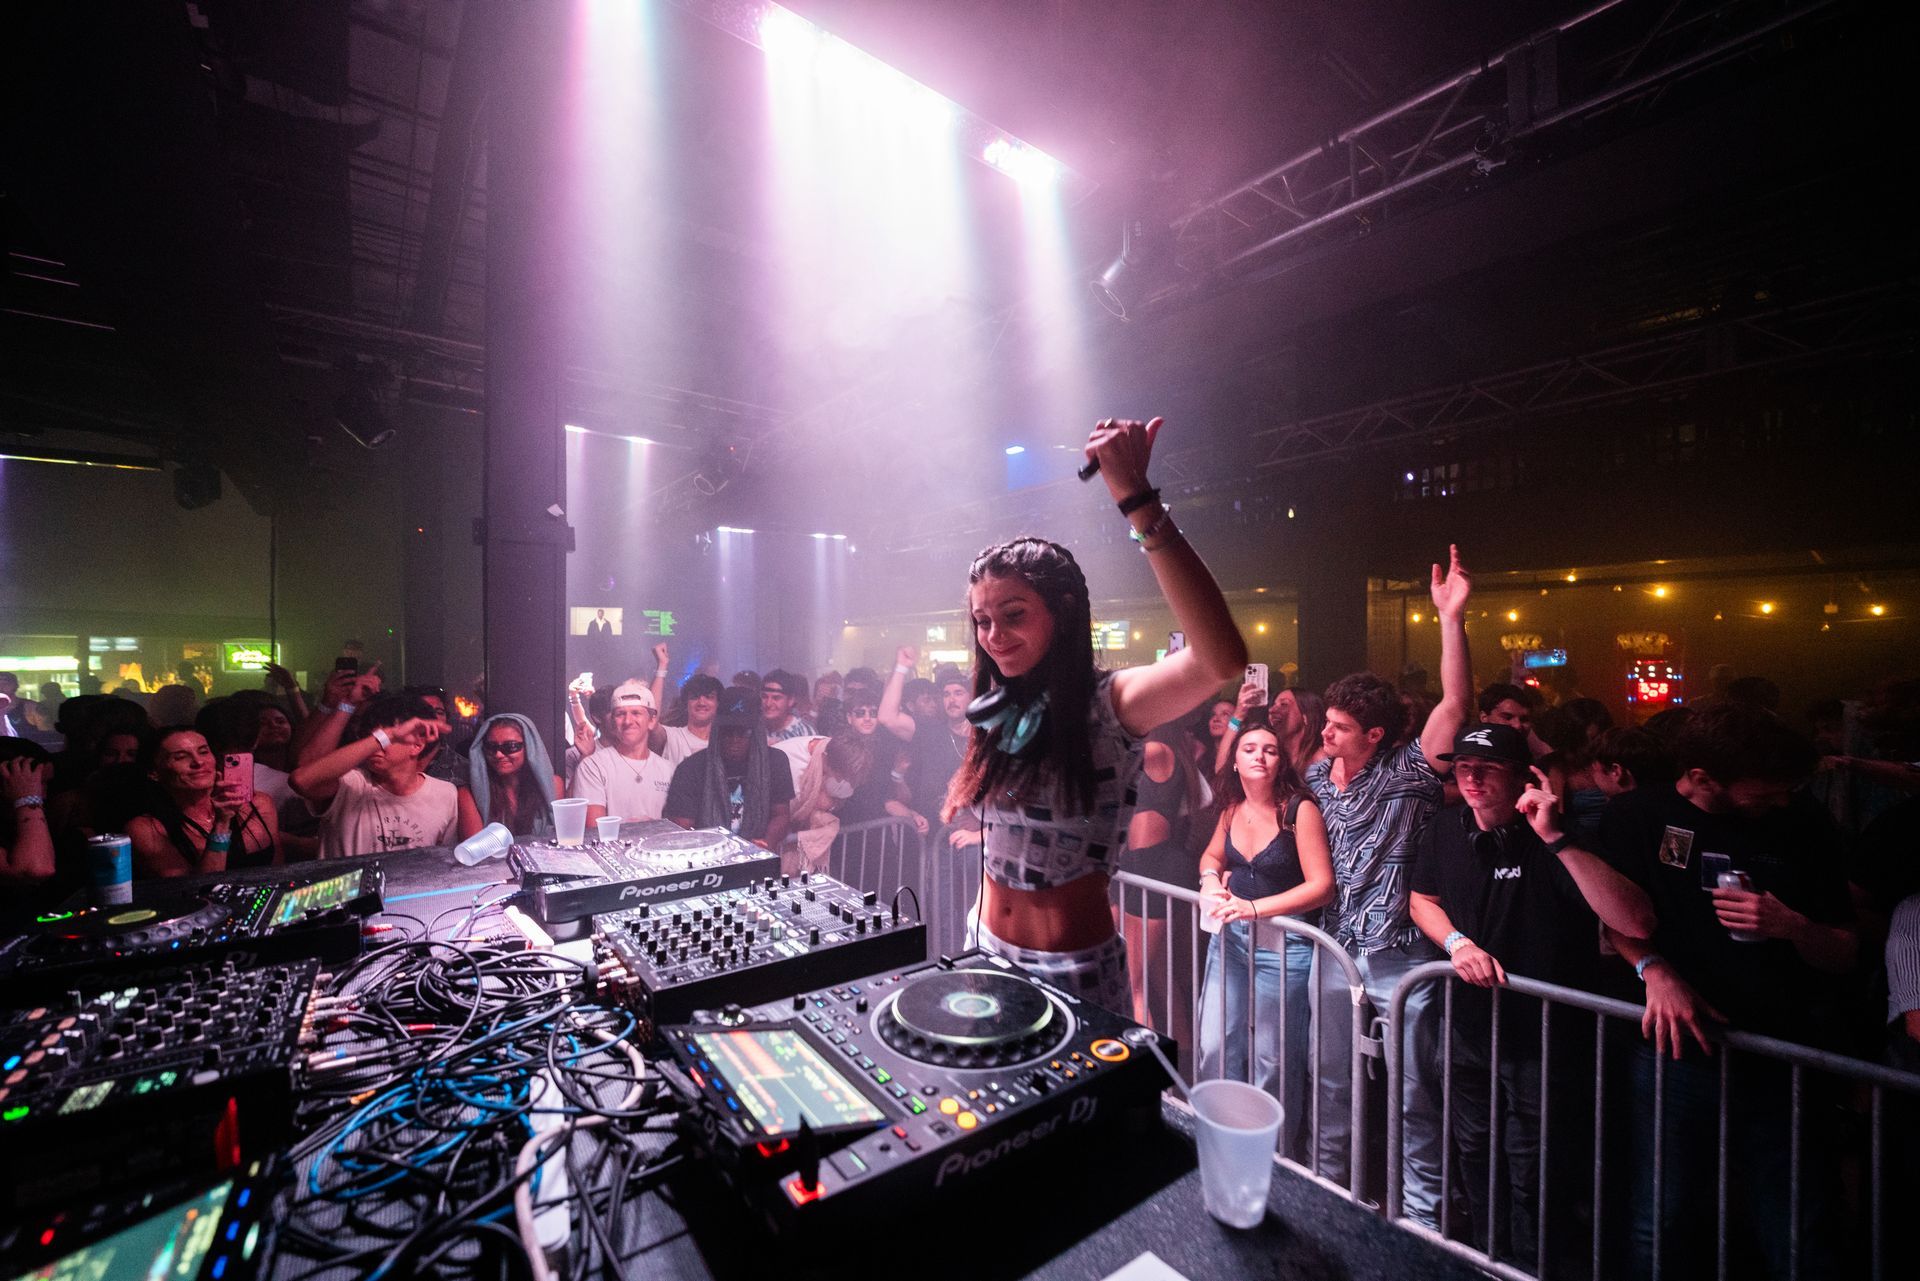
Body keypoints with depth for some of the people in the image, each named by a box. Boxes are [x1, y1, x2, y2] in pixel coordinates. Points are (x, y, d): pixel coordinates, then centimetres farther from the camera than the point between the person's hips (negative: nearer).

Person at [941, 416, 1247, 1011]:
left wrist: (1138, 499, -42)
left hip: (1074, 973, -6)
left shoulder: (1107, 702, -19)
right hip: (987, 953, 7)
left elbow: (1223, 661, -42)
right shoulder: (998, 711, 1)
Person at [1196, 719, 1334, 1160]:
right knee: (1215, 1047, 9)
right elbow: (1213, 854, 19)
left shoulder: (1300, 809, -14)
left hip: (1283, 942, -5)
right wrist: (1210, 879, -4)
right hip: (1230, 934, 5)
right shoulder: (1232, 808, 2)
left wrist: (1254, 908, -25)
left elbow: (1321, 886, -18)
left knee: (1273, 1059, 6)